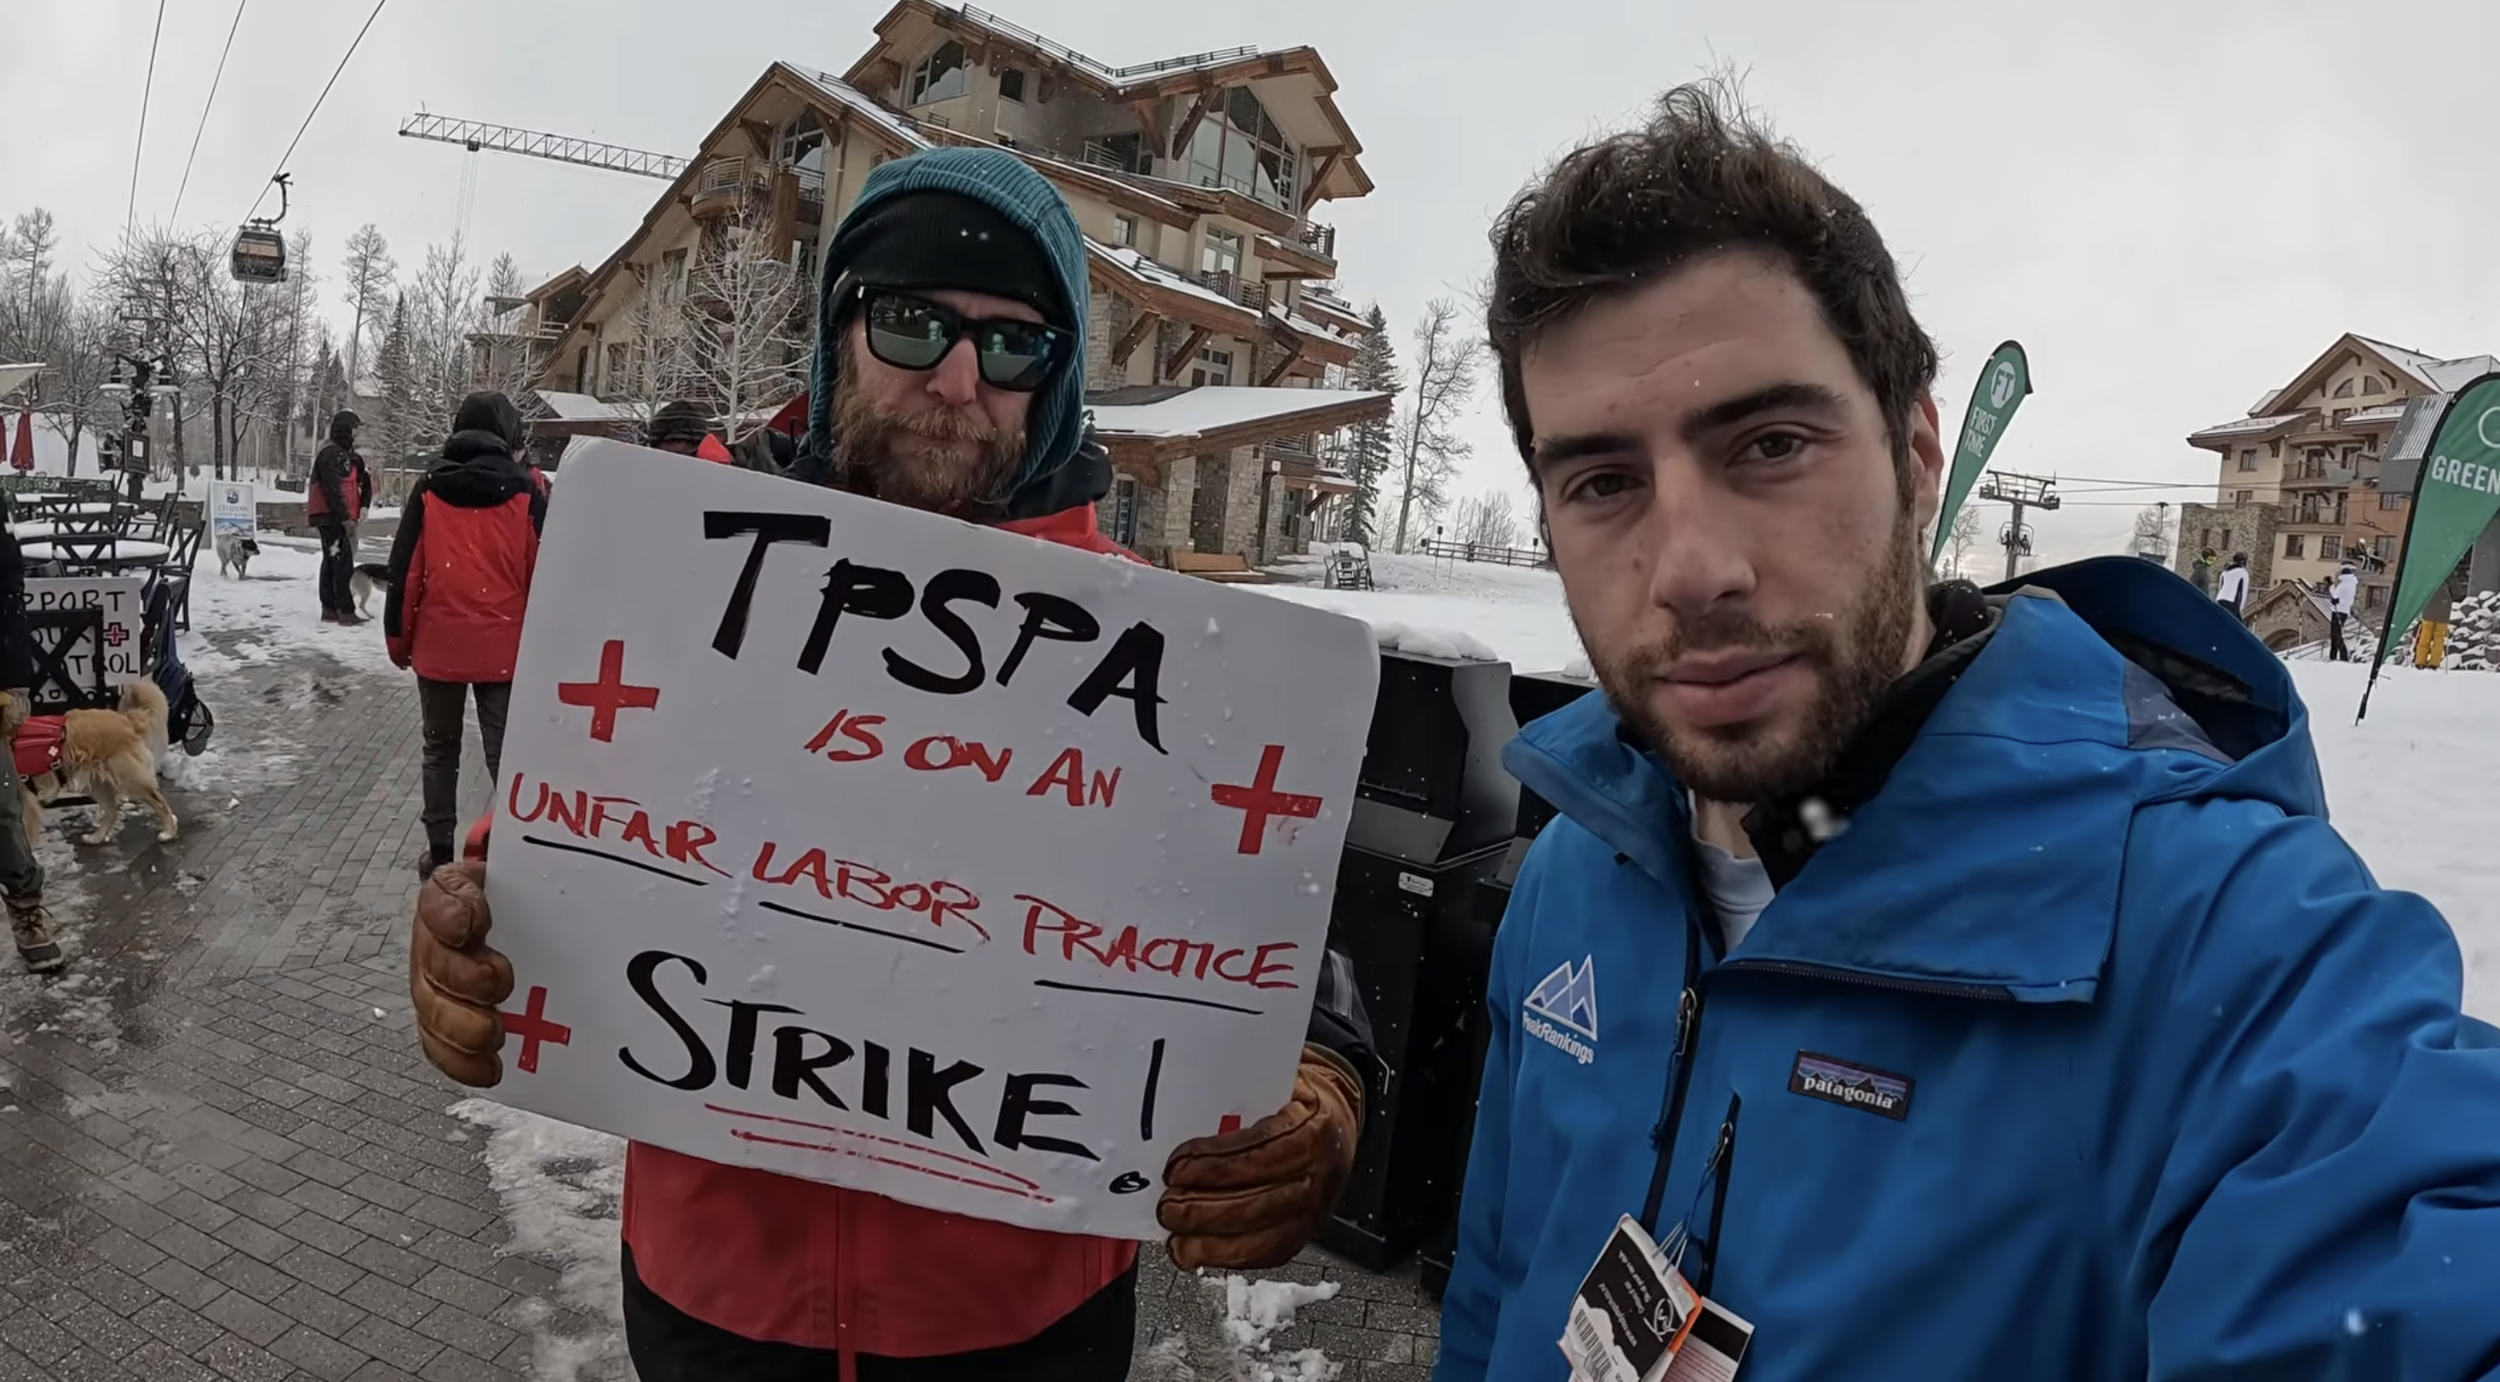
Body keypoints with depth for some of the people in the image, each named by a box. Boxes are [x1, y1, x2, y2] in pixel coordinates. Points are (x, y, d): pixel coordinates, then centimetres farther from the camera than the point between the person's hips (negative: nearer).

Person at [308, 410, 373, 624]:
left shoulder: (349, 455, 17)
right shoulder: (331, 455, -14)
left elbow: (364, 481, 19)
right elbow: (333, 489, -21)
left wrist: (363, 506, 3)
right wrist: (346, 517, -21)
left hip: (340, 518, 11)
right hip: (330, 517, -11)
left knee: (332, 562, 14)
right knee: (343, 563, -13)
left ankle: (329, 609, 21)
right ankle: (346, 611, -14)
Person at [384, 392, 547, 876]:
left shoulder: (429, 491, -1)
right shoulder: (526, 493, -4)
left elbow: (405, 570, 1)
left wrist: (397, 636, 11)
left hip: (438, 644, 1)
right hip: (504, 648, -1)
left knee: (441, 749, 14)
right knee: (504, 752, 4)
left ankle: (439, 851, 18)